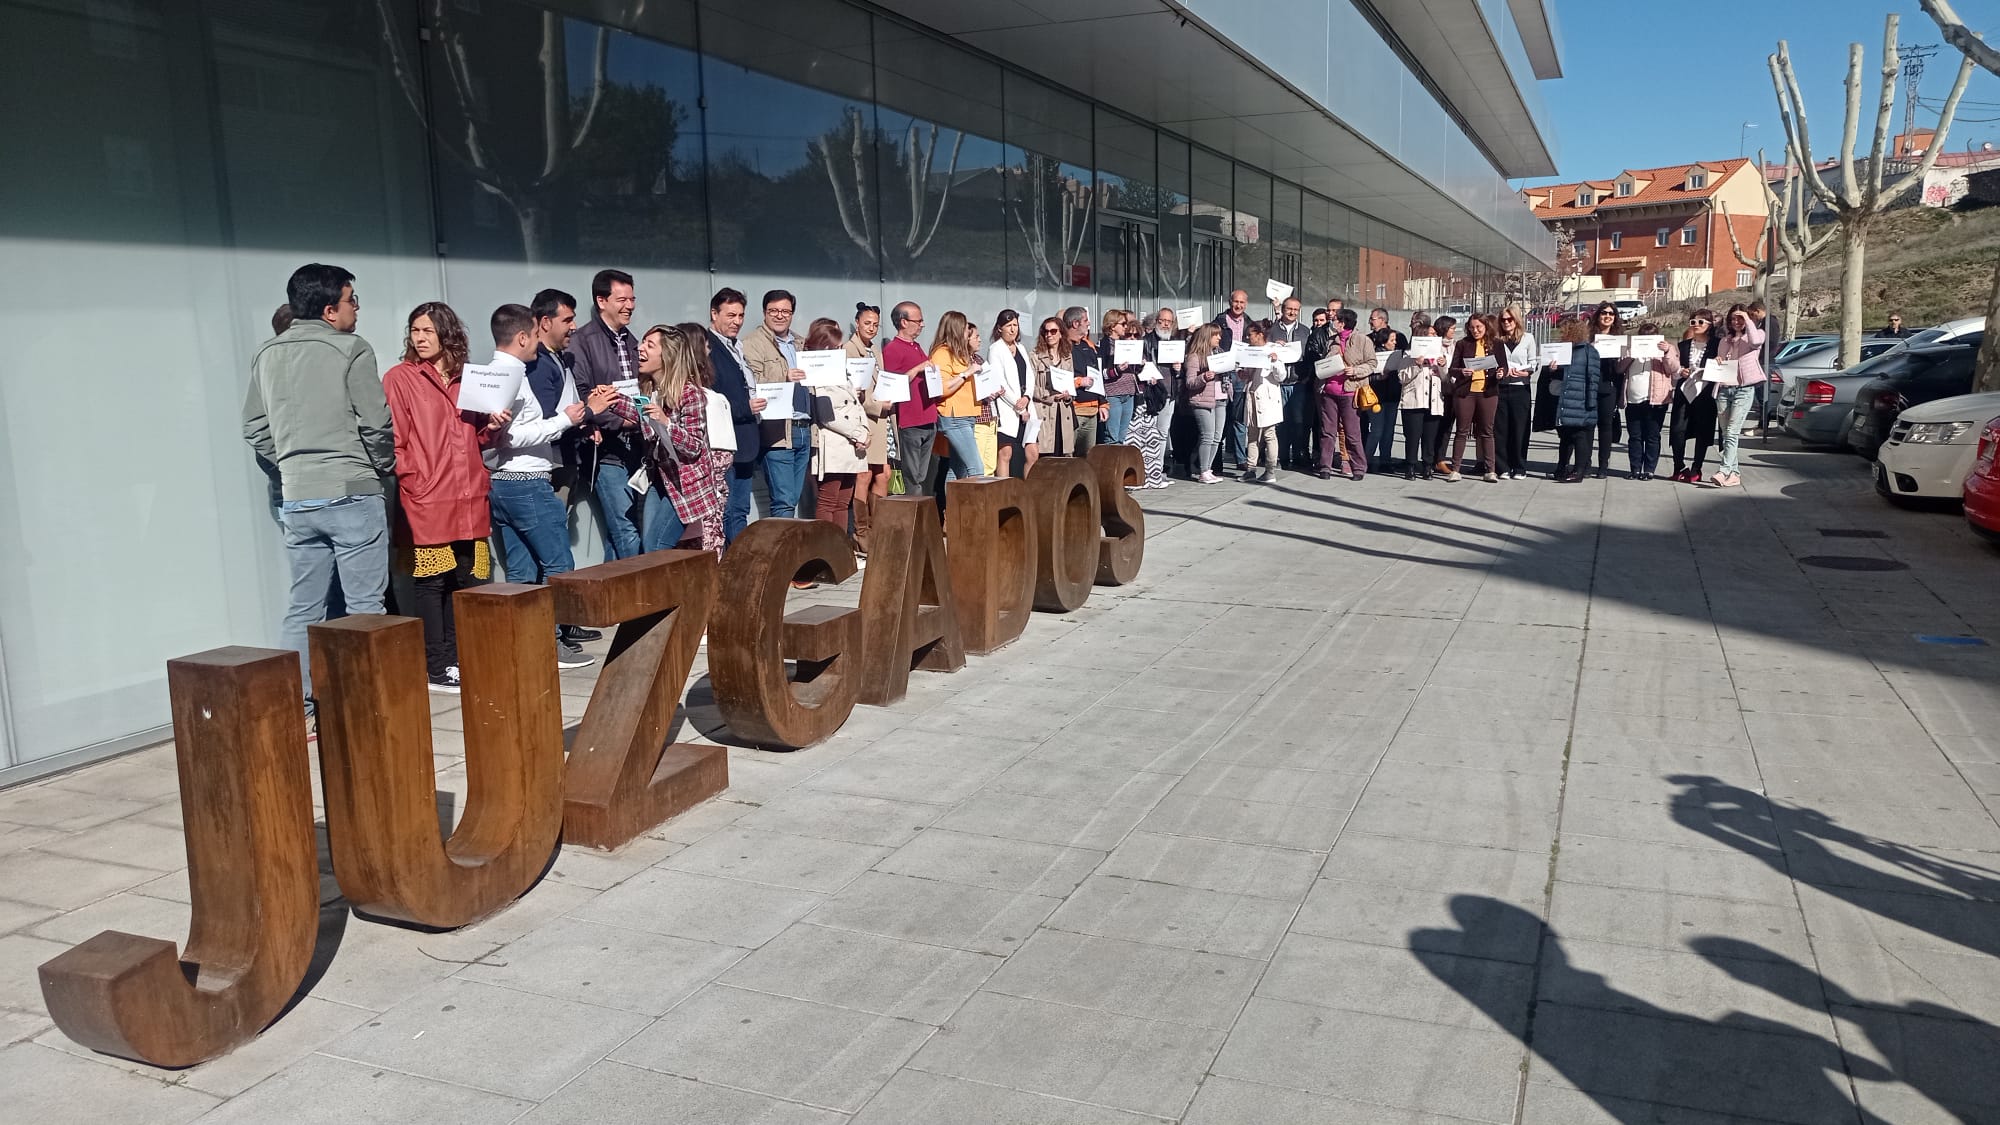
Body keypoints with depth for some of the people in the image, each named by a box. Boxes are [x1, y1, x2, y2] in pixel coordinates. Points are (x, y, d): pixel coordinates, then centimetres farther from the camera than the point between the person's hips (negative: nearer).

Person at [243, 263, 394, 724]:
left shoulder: (267, 355, 9)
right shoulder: (350, 350, -8)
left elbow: (255, 430, 10)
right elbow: (376, 424, -10)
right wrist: (385, 467, 7)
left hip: (295, 499, 6)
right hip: (351, 495, -5)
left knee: (302, 608, 10)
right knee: (364, 606, 1)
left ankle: (296, 710, 11)